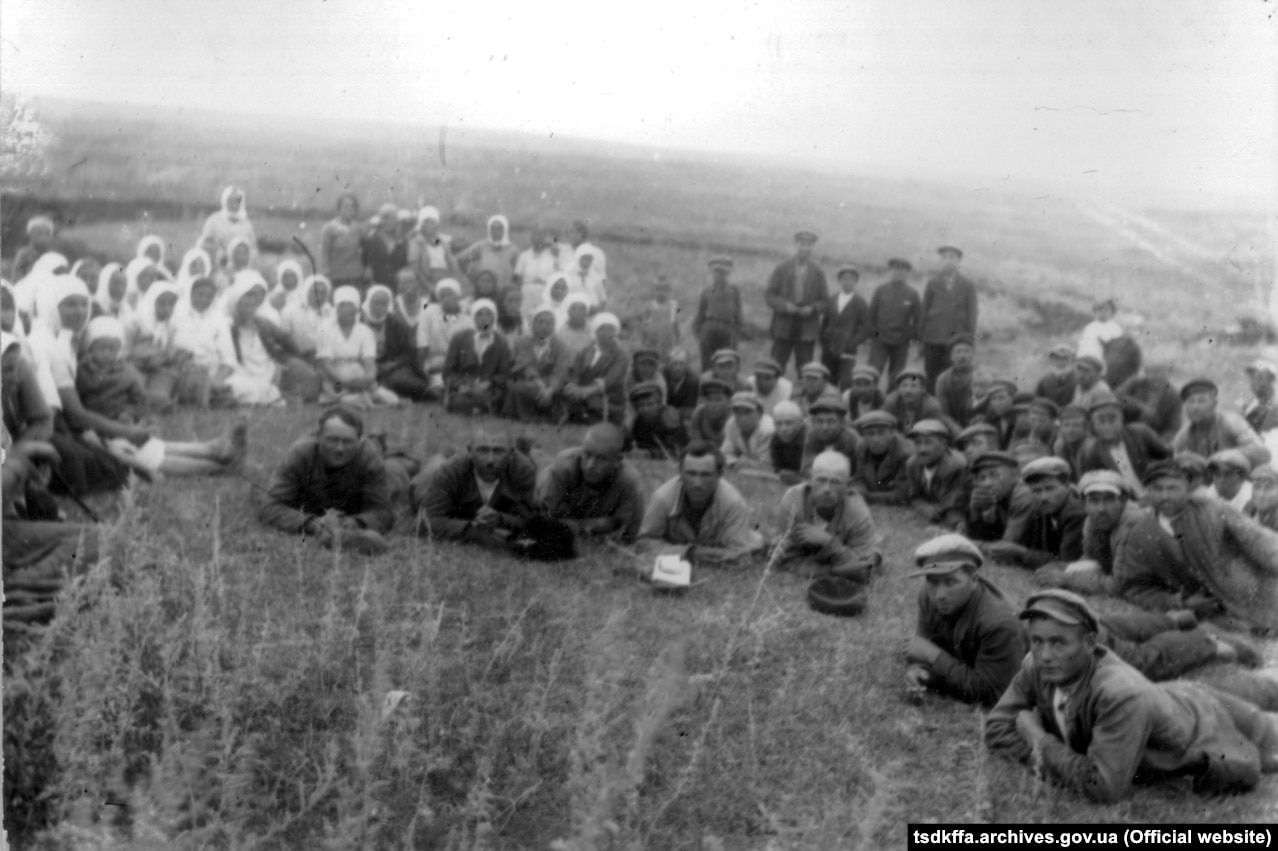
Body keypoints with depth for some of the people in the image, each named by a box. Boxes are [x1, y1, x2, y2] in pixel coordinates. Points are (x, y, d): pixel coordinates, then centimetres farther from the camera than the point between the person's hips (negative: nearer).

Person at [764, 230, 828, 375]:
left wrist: (812, 308, -13)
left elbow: (825, 300, 7)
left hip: (807, 330, 0)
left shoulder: (818, 273, 7)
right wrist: (785, 305, -15)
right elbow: (769, 294, 2)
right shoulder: (781, 270, 5)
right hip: (783, 327, 0)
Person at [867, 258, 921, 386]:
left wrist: (914, 337, -2)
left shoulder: (912, 293, 1)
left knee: (896, 376, 6)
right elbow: (872, 313, 2)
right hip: (880, 339, -1)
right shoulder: (880, 290, 1)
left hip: (902, 342, 1)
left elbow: (918, 317, 3)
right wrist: (871, 333, -2)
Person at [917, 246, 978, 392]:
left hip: (957, 339, -1)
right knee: (931, 378, 0)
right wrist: (920, 338, 4)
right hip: (933, 338, 1)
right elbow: (923, 310, 9)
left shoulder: (968, 286, 8)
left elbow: (972, 314, 6)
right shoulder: (932, 284, 10)